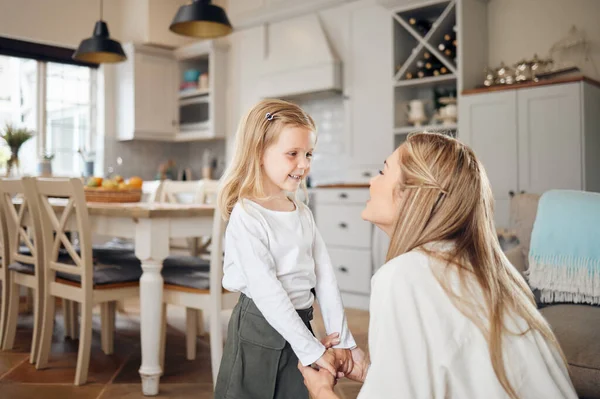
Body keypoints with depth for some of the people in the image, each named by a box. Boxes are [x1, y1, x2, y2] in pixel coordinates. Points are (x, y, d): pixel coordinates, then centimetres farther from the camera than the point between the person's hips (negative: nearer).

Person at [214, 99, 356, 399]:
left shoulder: (303, 213, 6)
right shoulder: (247, 216, -16)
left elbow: (324, 276, 3)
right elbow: (267, 291, -20)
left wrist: (342, 339, -3)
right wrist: (314, 350, -19)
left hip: (299, 325, 6)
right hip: (260, 330, -6)